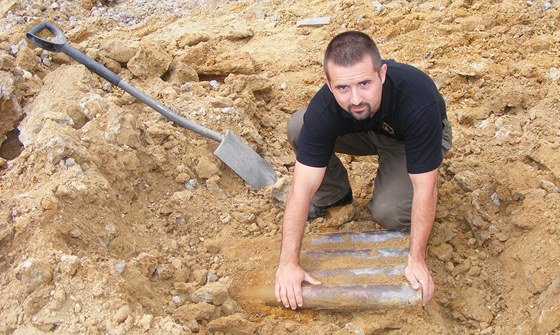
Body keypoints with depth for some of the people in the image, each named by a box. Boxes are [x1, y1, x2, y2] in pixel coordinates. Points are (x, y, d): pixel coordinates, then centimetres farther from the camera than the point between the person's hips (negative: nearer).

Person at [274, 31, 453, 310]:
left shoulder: (419, 101, -42)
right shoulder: (324, 110, -34)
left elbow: (425, 190, -35)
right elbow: (302, 187, -33)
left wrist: (416, 260, -34)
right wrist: (288, 263, -37)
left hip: (411, 140, -3)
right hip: (367, 130, 3)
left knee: (387, 212, -29)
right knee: (297, 128, -20)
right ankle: (334, 194, 4)